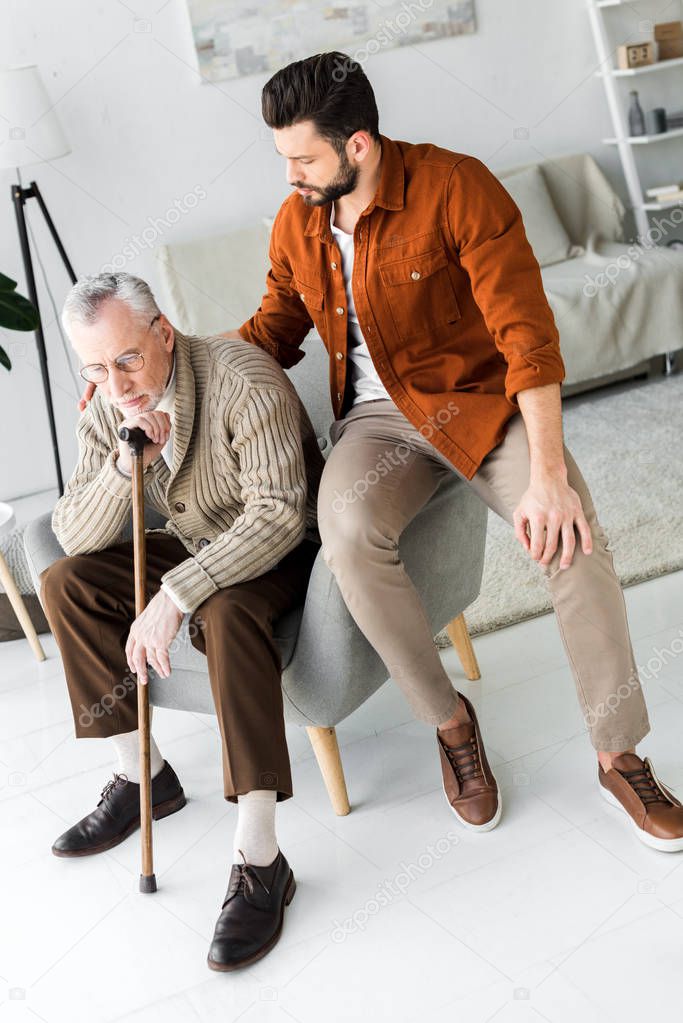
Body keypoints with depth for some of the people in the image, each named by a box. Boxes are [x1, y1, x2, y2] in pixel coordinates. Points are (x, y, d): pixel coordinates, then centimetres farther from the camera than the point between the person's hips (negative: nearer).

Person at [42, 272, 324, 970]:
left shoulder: (243, 379, -25)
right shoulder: (105, 410, -5)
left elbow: (277, 513, -32)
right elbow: (75, 536, -9)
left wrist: (176, 596, -39)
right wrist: (126, 464, -28)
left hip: (284, 552, -7)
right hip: (197, 547, 7)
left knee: (226, 611, -37)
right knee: (65, 583, -7)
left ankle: (259, 862, -34)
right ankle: (142, 774, 4)